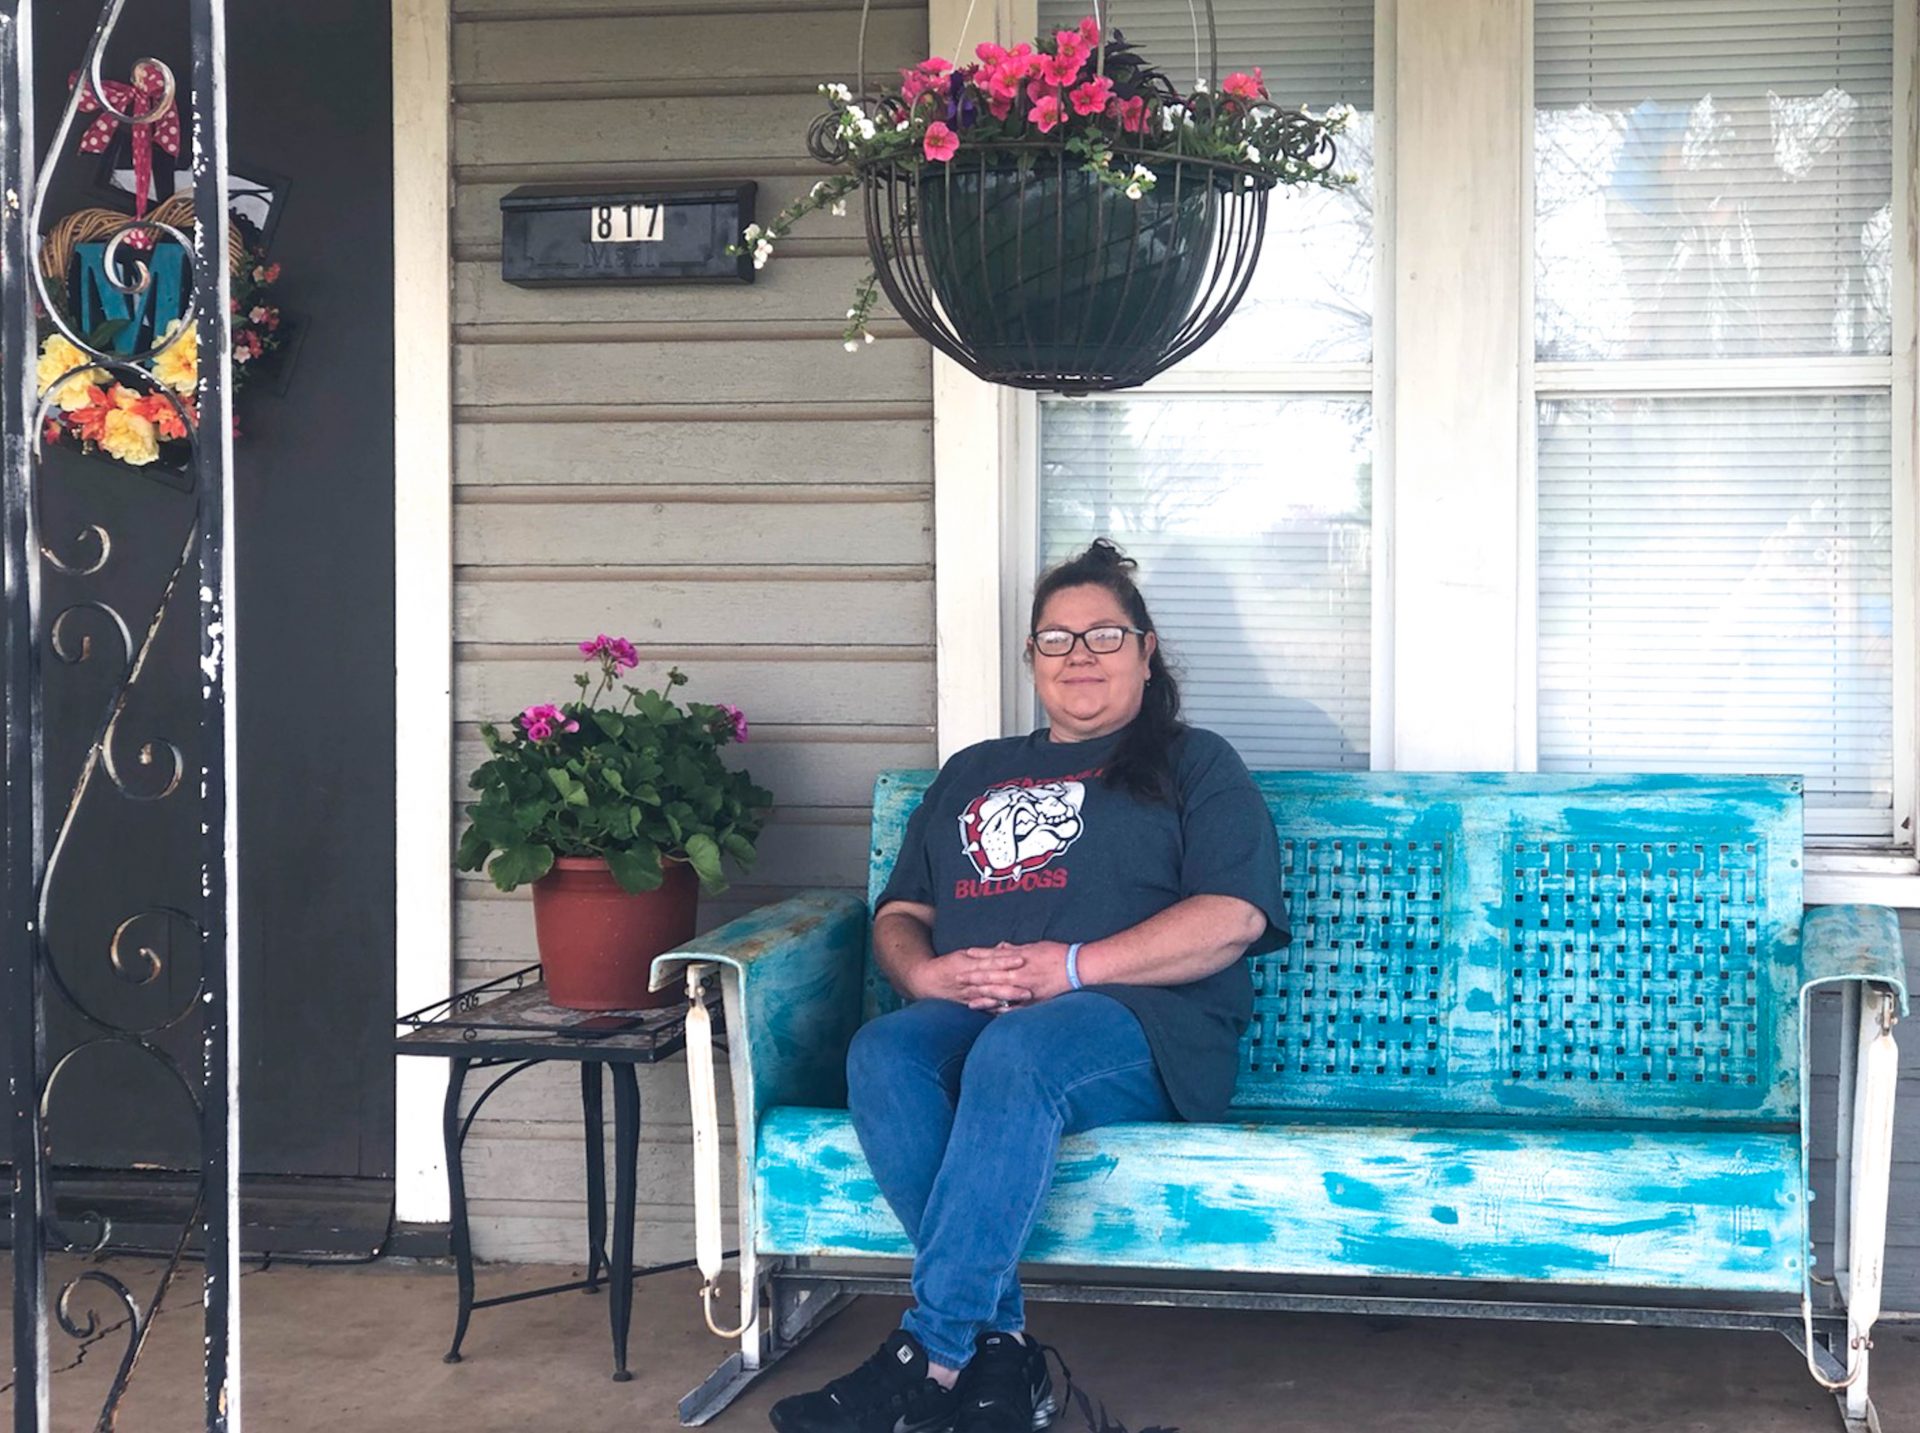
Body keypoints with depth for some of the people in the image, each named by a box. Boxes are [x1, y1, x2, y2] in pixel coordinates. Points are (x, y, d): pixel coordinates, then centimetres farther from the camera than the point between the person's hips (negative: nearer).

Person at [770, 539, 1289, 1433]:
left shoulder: (1193, 765, 16)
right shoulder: (970, 776, 30)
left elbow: (1233, 918, -1)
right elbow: (897, 913, 25)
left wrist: (1074, 967, -13)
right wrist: (924, 970, -2)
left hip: (1141, 1023, -4)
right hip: (966, 1015, 4)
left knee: (1016, 1052, -39)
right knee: (880, 1054, -32)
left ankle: (928, 1360, -39)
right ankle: (999, 1348, -33)